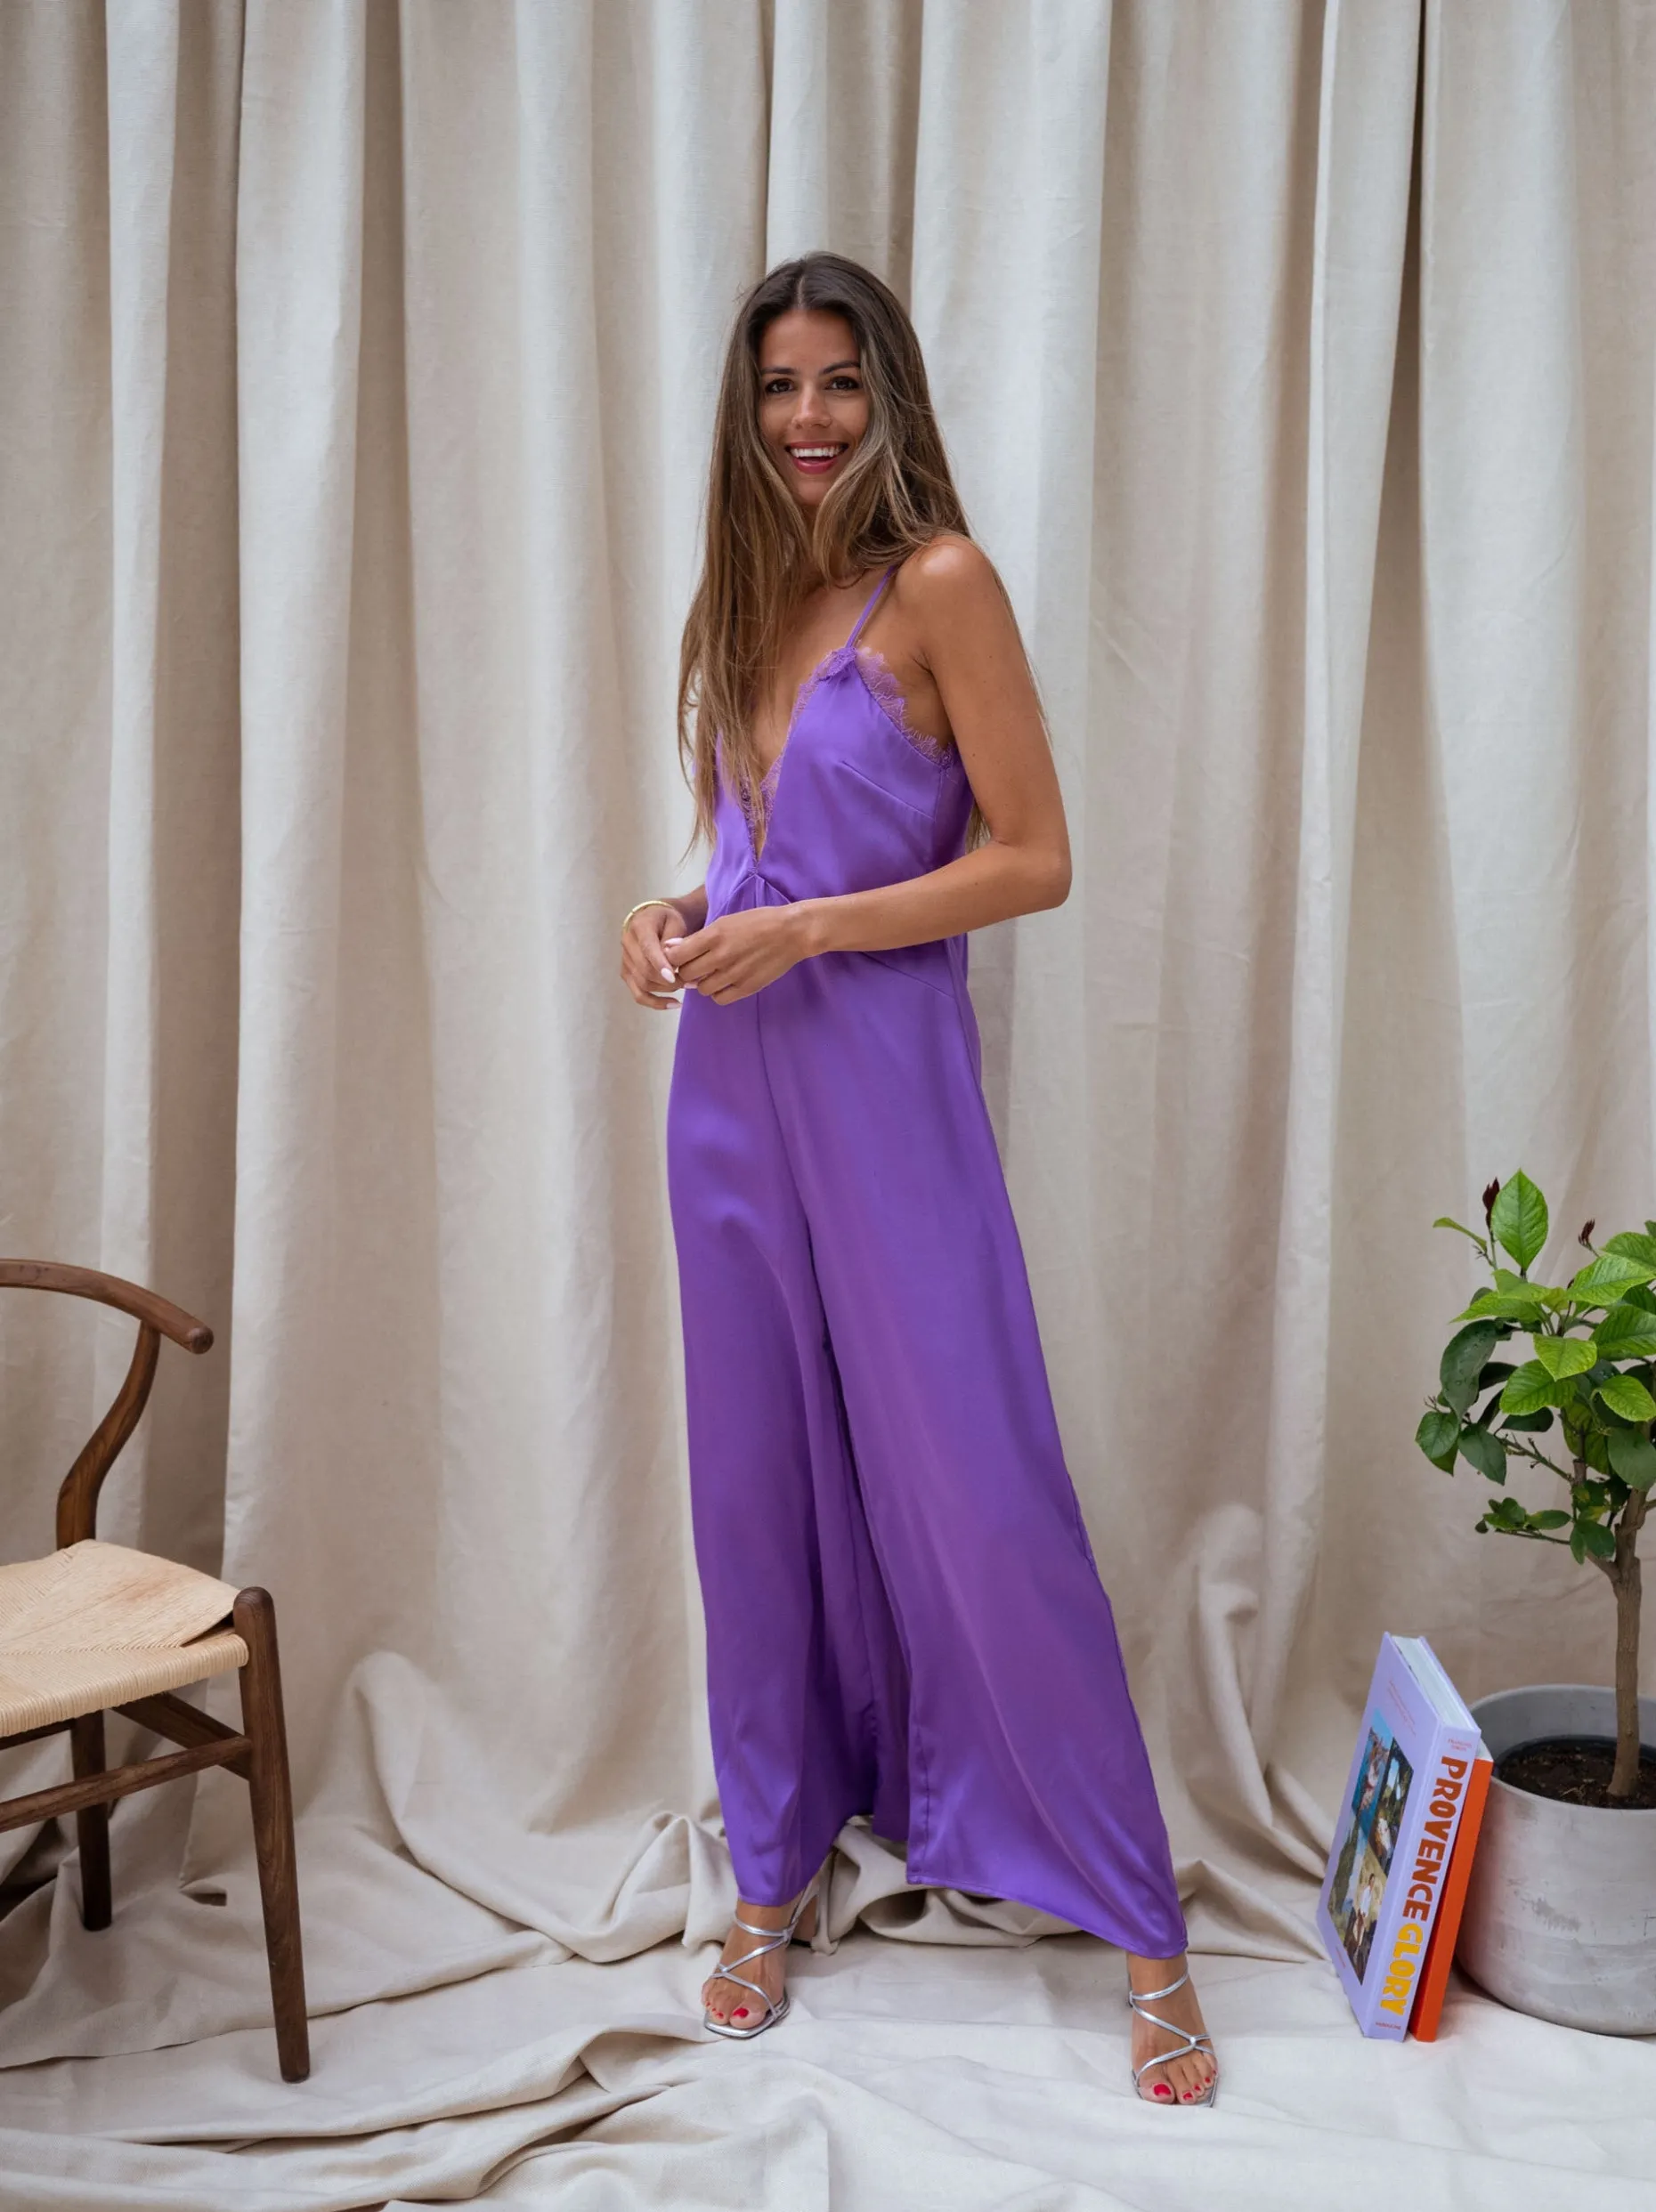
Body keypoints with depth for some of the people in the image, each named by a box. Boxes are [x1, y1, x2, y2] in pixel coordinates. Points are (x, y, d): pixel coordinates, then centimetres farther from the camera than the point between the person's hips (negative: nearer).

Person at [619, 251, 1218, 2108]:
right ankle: (775, 1872, 28)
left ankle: (1140, 1926, 10)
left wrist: (803, 930, -16)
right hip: (732, 1090, 6)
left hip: (886, 1085, -6)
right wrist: (680, 914, 1)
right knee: (756, 1485, 11)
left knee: (982, 1497, -4)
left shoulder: (941, 585, -7)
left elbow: (1033, 859, -10)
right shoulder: (742, 606, 13)